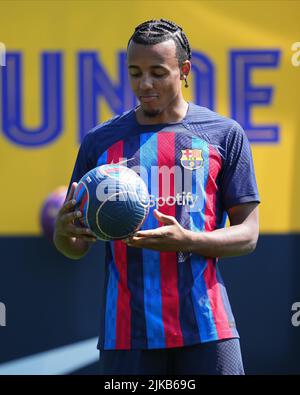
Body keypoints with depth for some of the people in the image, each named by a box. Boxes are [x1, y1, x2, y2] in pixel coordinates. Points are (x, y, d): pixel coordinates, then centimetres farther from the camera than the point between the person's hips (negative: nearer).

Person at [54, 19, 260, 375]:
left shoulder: (224, 134, 6)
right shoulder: (101, 141, 10)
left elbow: (247, 234, 3)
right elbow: (77, 247, 13)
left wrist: (188, 241, -16)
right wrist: (64, 231, -12)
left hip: (206, 326, -1)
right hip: (126, 331, 1)